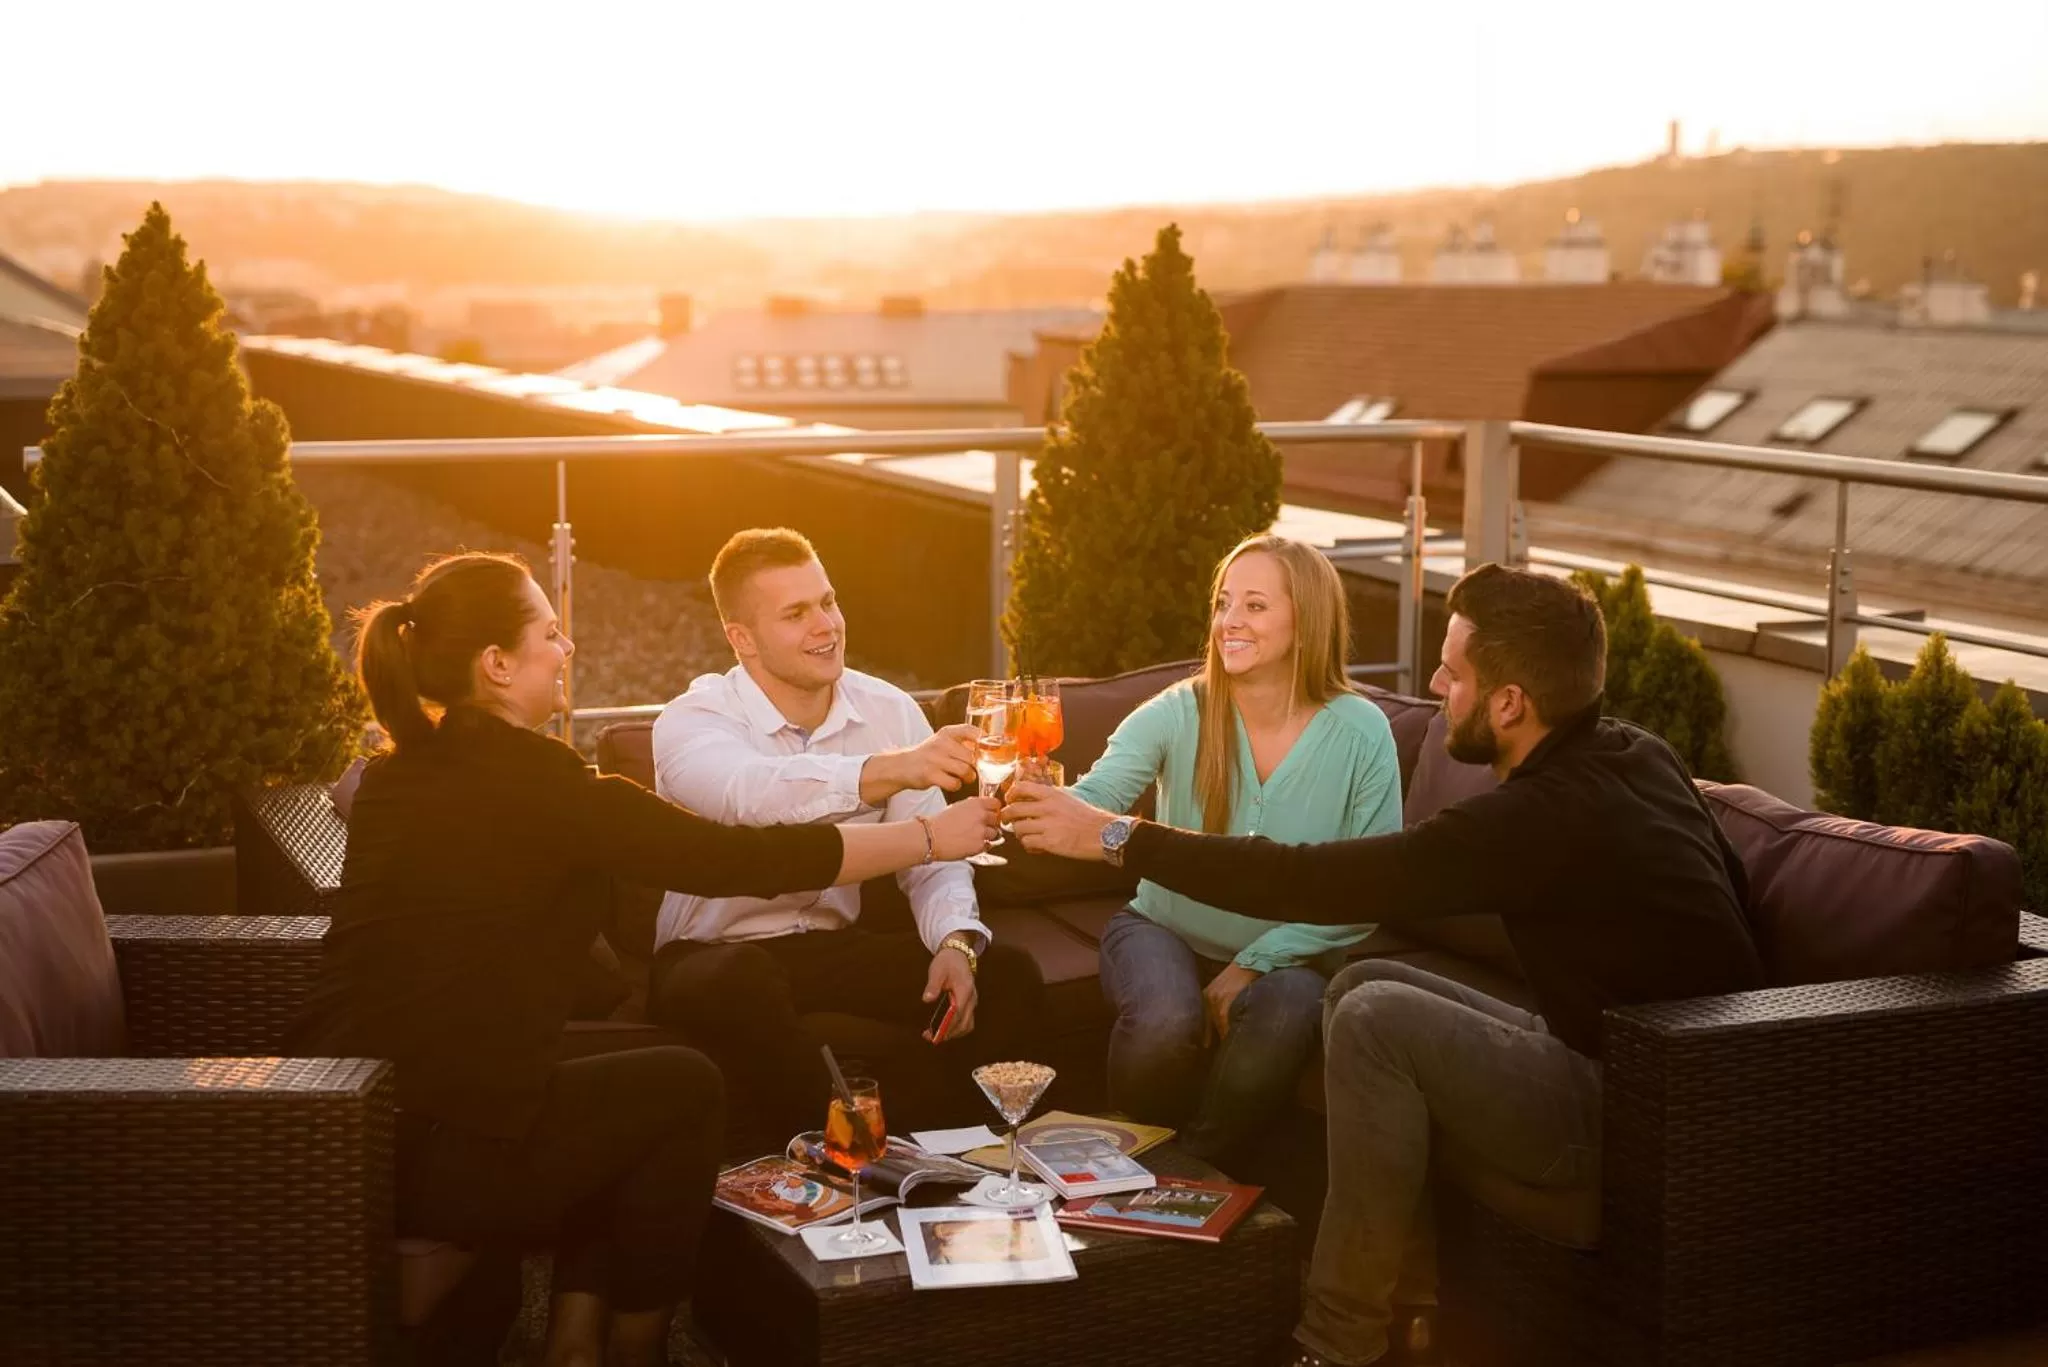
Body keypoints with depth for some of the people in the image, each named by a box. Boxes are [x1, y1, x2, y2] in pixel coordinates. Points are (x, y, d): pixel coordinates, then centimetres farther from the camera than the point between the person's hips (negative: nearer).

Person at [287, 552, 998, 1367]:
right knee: (683, 1087, 13)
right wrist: (932, 838, 1)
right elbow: (746, 862, -10)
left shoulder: (394, 778, 9)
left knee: (627, 1076, 24)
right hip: (435, 1158, -8)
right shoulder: (539, 788, -13)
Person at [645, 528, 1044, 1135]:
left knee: (1008, 976, -15)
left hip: (839, 947, 5)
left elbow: (931, 857, -3)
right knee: (734, 985, -39)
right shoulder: (691, 722, -14)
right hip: (721, 953, -4)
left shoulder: (890, 710, 1)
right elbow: (751, 795, -38)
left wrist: (955, 942, -25)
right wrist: (889, 769, -53)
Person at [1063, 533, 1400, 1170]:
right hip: (1167, 933, 0)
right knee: (1166, 1019, -32)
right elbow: (1092, 799, -25)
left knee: (1282, 1017, -33)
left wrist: (1256, 961, -18)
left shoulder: (1361, 733, -10)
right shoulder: (1178, 714, -10)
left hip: (1282, 955, 0)